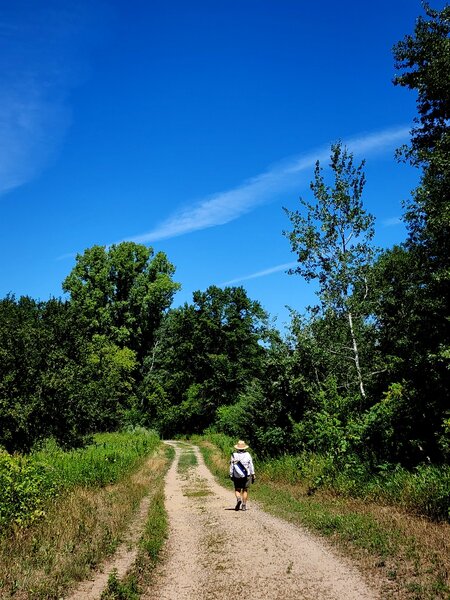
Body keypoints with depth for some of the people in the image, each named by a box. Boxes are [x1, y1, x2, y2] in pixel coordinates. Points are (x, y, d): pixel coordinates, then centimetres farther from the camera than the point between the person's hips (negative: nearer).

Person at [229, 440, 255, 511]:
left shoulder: (234, 455, -5)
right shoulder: (248, 455, -4)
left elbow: (231, 466, -3)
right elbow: (251, 466, -2)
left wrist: (231, 475, 6)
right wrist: (253, 475, 5)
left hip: (237, 476, 0)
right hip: (246, 476, 0)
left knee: (237, 490, 10)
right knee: (245, 490, 11)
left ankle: (238, 499, -18)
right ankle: (244, 505, 6)